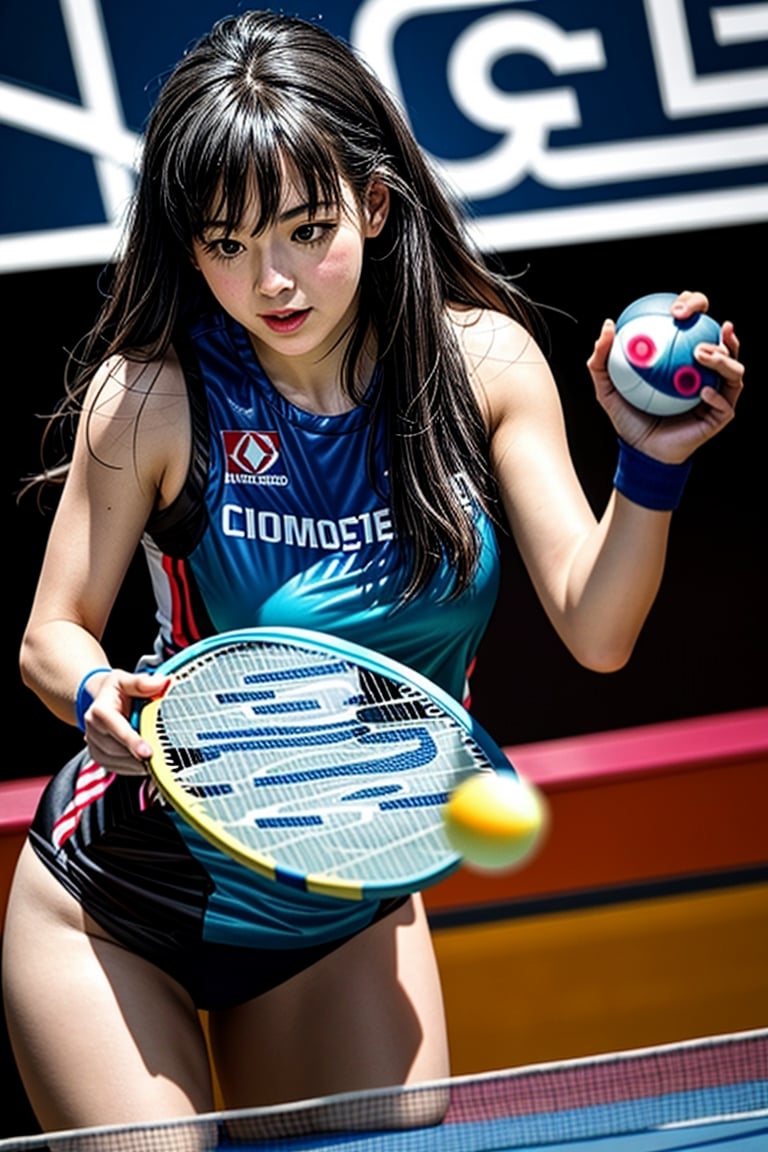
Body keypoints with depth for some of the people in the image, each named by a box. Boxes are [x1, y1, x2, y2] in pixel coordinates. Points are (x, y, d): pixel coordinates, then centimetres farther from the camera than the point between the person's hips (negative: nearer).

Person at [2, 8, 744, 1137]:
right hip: (123, 897, -3)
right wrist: (99, 694, -30)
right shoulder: (152, 395, -18)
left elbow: (595, 631, -13)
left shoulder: (483, 360, -11)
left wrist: (652, 468, -30)